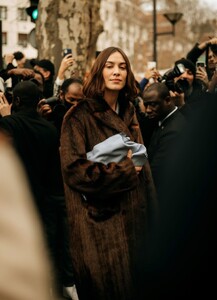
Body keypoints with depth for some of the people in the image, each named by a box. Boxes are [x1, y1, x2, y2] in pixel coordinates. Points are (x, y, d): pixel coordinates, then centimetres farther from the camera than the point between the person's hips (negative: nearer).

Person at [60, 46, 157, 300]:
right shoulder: (80, 115, -10)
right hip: (99, 218, -6)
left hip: (132, 214, 7)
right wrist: (125, 169, -12)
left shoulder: (128, 114, 12)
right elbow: (74, 168, -19)